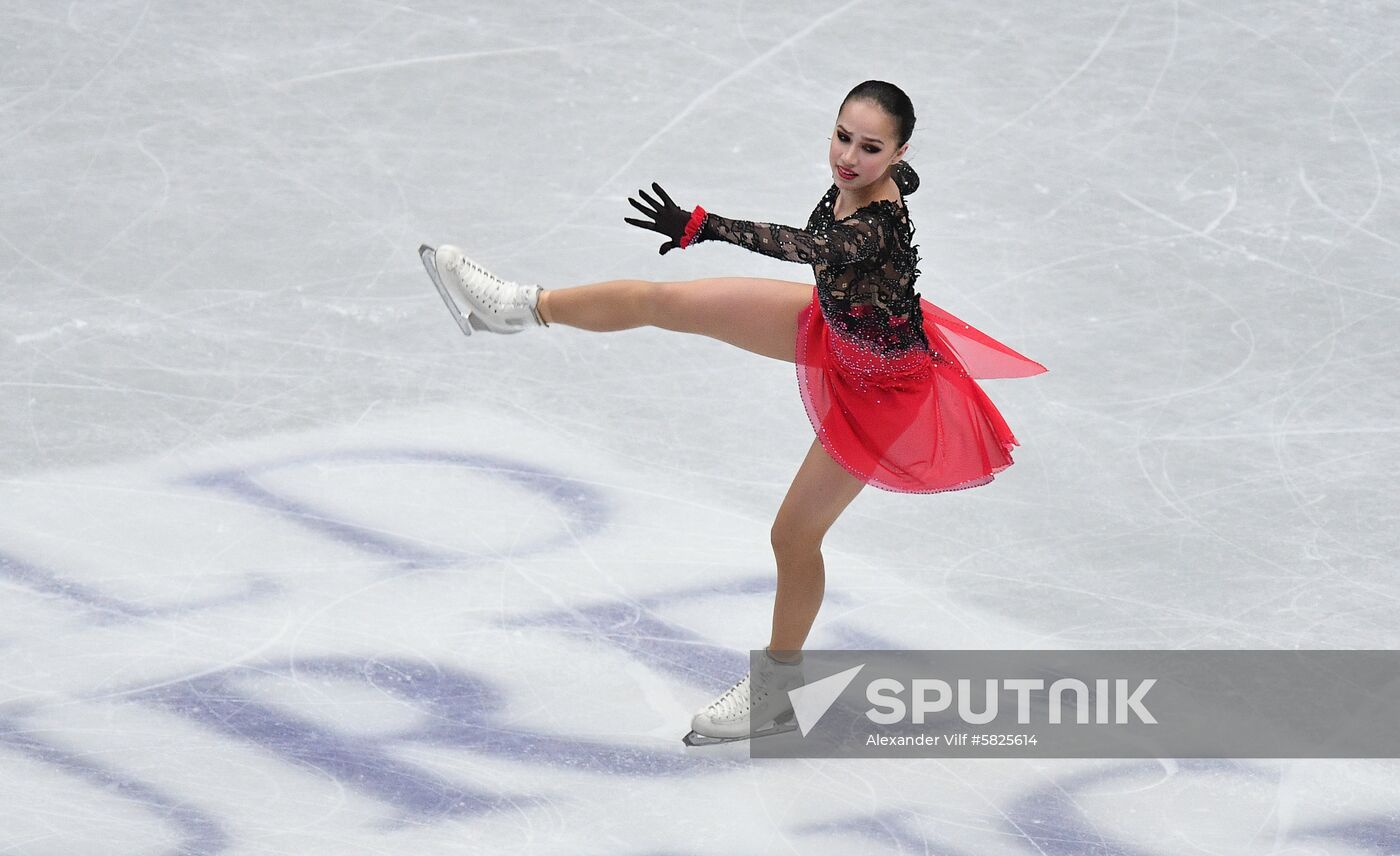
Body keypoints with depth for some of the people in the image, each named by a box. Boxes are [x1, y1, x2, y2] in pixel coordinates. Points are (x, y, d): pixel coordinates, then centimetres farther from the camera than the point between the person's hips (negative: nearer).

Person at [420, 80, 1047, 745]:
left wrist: (701, 227, -74)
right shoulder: (861, 181, -20)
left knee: (794, 534, 4)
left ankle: (777, 686, 26)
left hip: (880, 383, -7)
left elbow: (809, 246, -63)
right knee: (662, 302, 8)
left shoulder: (878, 226, -43)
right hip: (833, 329, 7)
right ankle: (529, 307, 32)